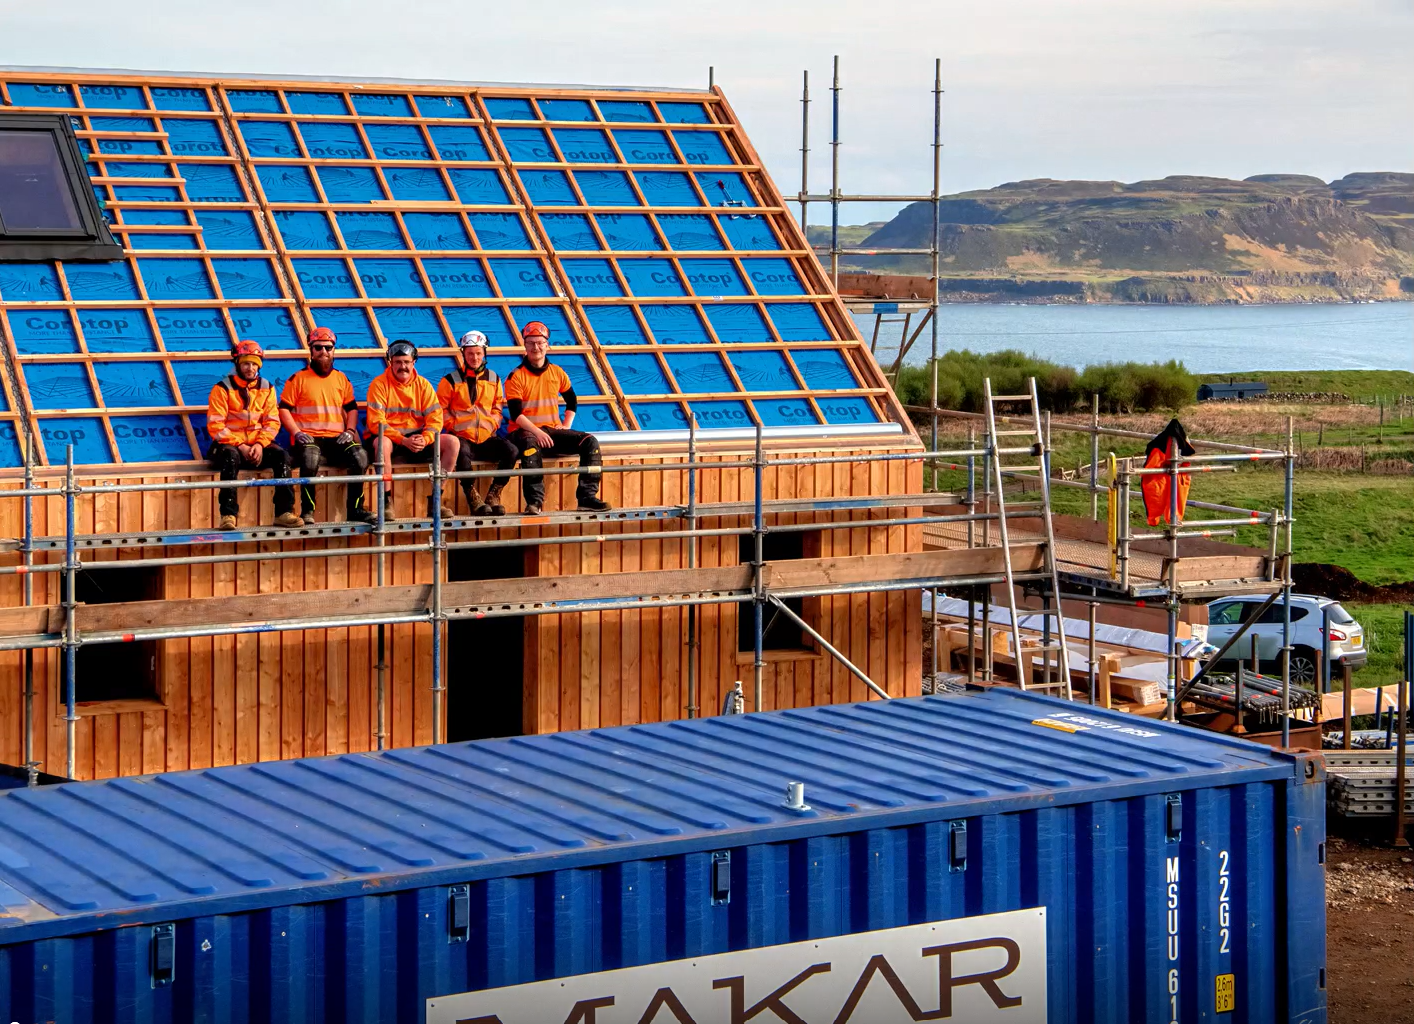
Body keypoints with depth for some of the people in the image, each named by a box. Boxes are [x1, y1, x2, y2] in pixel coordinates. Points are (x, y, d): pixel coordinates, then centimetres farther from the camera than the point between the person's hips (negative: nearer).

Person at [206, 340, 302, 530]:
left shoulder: (267, 388, 11)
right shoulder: (223, 389, -2)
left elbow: (272, 422, 5)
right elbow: (215, 426, -8)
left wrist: (260, 444, -13)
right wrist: (240, 446, -17)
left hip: (257, 445, 4)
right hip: (229, 444, -4)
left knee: (282, 456, -23)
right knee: (231, 457, -37)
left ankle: (284, 512, -24)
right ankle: (228, 514, -41)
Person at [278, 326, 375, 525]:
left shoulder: (341, 379, 18)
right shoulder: (298, 379, 6)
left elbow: (351, 408, 21)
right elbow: (284, 408, 2)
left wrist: (350, 430, 2)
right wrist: (297, 433, -12)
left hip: (336, 440, 4)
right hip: (308, 439, -3)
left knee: (360, 455, -25)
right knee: (310, 456, -38)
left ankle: (355, 509, -13)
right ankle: (307, 511, -26)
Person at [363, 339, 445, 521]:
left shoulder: (422, 384, 5)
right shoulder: (380, 384, -7)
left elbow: (435, 418, -2)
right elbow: (376, 422, -16)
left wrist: (425, 439, -23)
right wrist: (403, 440, -27)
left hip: (416, 439, 4)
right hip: (387, 436, -4)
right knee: (382, 443, -40)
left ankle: (434, 502, -11)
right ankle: (386, 503, -29)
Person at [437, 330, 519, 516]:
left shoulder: (493, 379, 15)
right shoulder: (451, 380, 3)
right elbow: (440, 409, 3)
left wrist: (492, 425, 2)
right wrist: (455, 427, -8)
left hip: (486, 438, 4)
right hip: (462, 437, -4)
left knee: (511, 451, -24)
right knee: (462, 452, -39)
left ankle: (493, 495, -14)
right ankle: (473, 498, -24)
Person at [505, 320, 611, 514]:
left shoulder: (557, 373, 11)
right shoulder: (516, 376, -3)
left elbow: (572, 401, 26)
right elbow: (516, 414, -12)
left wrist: (566, 426, 9)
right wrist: (537, 432, -26)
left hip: (553, 431, 5)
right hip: (526, 431, -5)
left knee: (590, 441, -15)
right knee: (530, 445, -41)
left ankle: (587, 497, -18)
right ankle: (534, 501, -41)